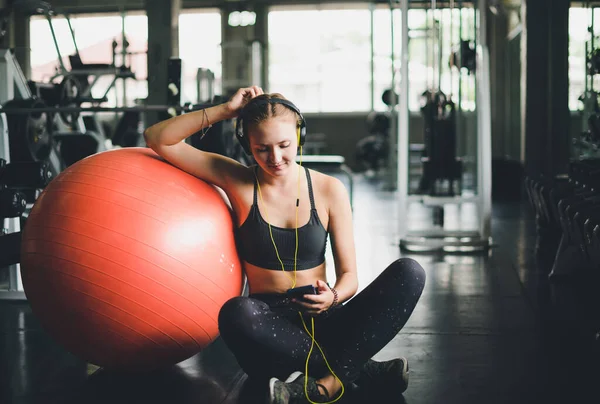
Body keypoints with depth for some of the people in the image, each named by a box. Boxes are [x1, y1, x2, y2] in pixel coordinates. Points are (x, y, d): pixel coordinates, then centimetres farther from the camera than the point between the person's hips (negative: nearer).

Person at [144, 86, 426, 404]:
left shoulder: (329, 190, 3)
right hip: (270, 327, -1)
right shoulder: (238, 181, 2)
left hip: (321, 323, 2)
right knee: (236, 314, -38)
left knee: (408, 272, -21)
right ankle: (357, 370, -26)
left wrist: (333, 296, -22)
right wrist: (224, 111, -9)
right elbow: (157, 139, 1)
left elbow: (349, 275, 2)